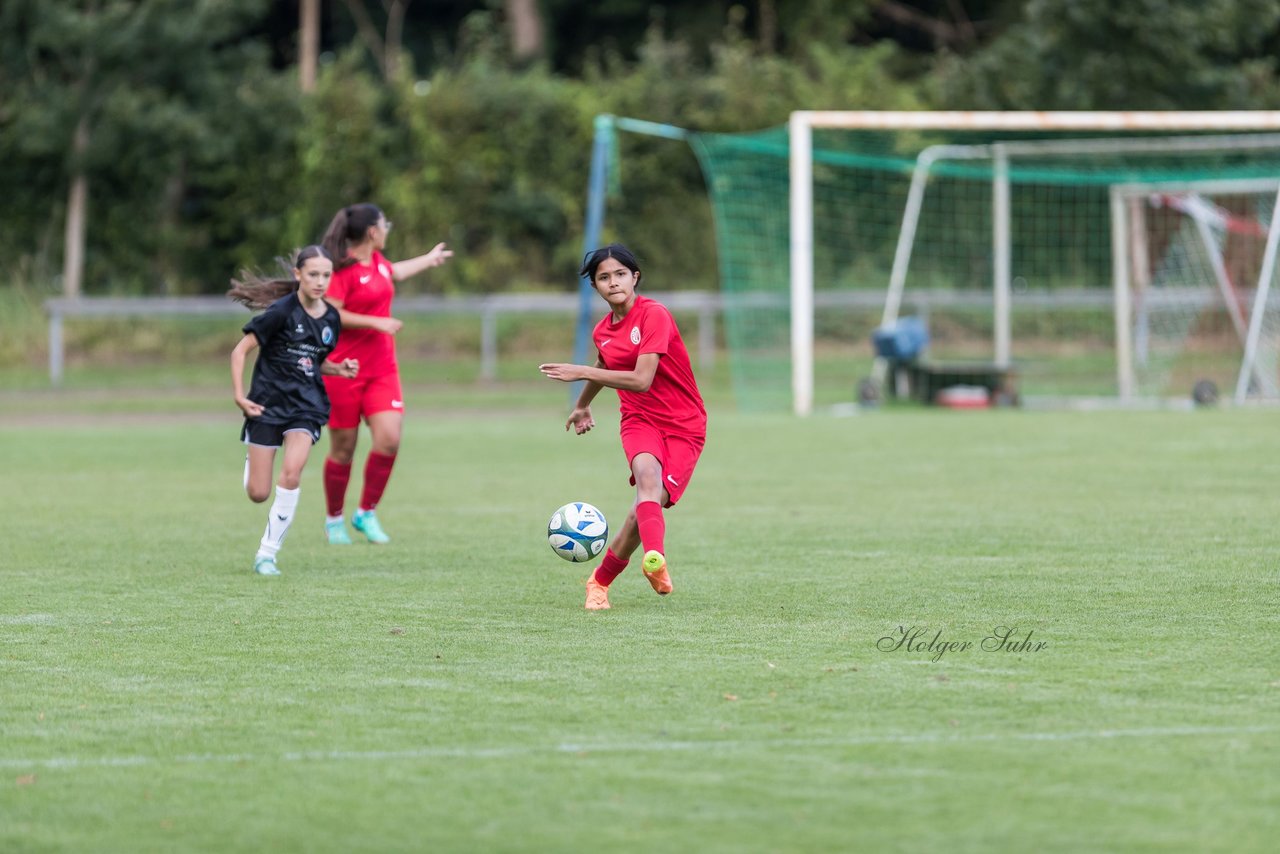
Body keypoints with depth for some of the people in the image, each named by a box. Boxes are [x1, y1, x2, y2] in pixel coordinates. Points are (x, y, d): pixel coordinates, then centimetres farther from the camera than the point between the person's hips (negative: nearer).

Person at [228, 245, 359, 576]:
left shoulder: (331, 319, 5)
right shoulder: (282, 311, -13)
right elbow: (240, 351, -9)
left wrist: (340, 369, 1)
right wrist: (239, 396, -16)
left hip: (306, 404, 3)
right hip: (268, 401, -3)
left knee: (291, 472, -23)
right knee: (258, 494, 0)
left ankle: (268, 553, -9)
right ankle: (252, 459, 40)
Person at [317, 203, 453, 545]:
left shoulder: (377, 260, 12)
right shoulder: (343, 269, -14)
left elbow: (395, 272, 37)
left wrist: (429, 259, 52)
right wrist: (376, 322, -22)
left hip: (381, 368, 7)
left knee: (389, 440, -10)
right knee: (343, 449, 1)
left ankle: (366, 513, 6)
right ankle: (334, 520, 18)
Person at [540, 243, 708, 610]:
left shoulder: (654, 315, -15)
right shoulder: (603, 332, 7)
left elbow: (641, 380, -24)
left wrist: (582, 373, -23)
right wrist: (582, 405, 47)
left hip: (684, 426, -3)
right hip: (639, 420, 3)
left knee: (649, 503, -18)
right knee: (647, 474, -30)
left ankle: (601, 580, 3)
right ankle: (655, 558, -56)